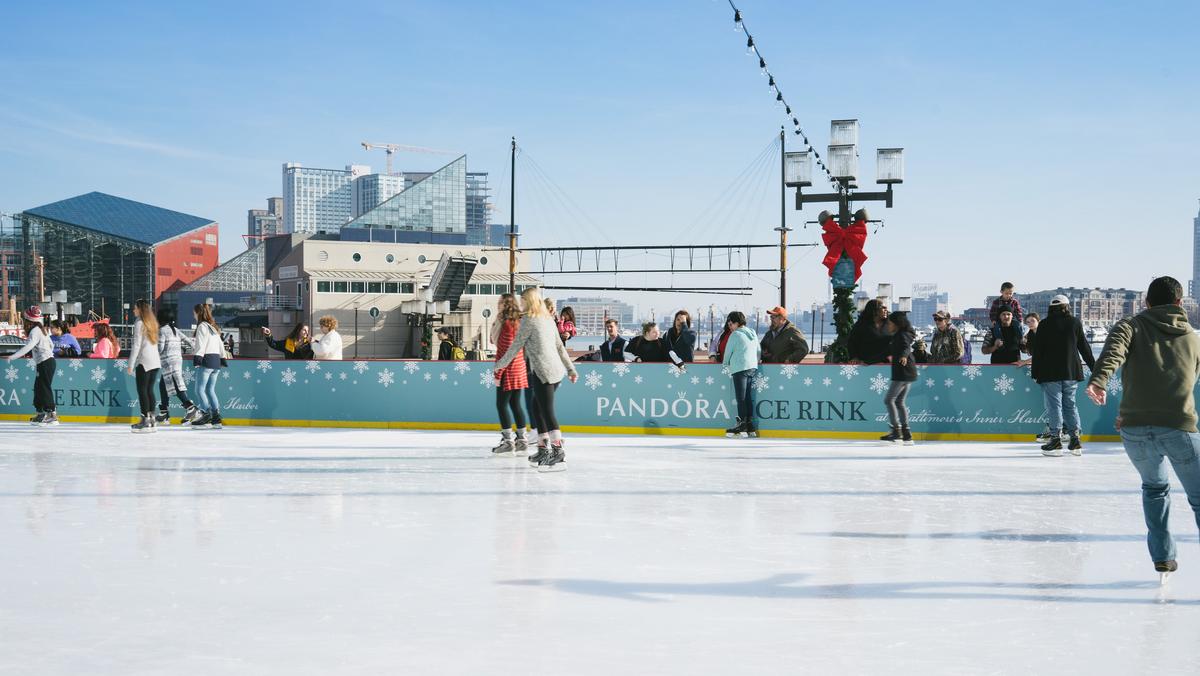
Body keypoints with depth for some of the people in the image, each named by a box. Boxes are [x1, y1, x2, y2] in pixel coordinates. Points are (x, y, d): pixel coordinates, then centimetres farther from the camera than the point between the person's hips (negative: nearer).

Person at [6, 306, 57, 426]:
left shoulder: (35, 331, -15)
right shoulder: (39, 329, 13)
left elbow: (28, 347, -27)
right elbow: (51, 345, 20)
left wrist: (12, 357, -31)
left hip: (45, 363, -10)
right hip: (47, 361, 10)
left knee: (45, 388, -8)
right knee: (38, 388, 13)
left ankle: (53, 415, -9)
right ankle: (39, 414, 19)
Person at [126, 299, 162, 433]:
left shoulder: (139, 323, -8)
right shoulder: (152, 323, 14)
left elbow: (136, 345, -12)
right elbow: (155, 343, 13)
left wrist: (131, 364, -9)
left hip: (144, 362, -7)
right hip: (156, 361, 7)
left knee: (142, 391, -4)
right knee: (150, 390, 10)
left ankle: (146, 421, -7)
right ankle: (152, 419, 10)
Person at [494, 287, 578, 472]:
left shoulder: (529, 319, -6)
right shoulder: (548, 319, 17)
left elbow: (516, 346, -3)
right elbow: (560, 346, 21)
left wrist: (500, 364, 10)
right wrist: (571, 369, 25)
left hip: (543, 372, -9)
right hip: (556, 371, 9)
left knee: (547, 412, -12)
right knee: (537, 407, 18)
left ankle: (558, 453, -21)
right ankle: (544, 449, 19)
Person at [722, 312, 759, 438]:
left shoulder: (735, 335, -6)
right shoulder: (753, 333, 15)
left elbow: (728, 352, 1)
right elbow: (758, 351, 20)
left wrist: (725, 365, 17)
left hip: (739, 368, -8)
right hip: (753, 367, 8)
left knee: (741, 398, -7)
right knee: (748, 397, 8)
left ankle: (742, 424, -8)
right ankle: (750, 424, 8)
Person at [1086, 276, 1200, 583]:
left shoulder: (1131, 325, 11)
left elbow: (1114, 349, -13)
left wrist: (1098, 379, -31)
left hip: (1135, 429, 1)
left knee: (1155, 488, 26)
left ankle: (1162, 557, 23)